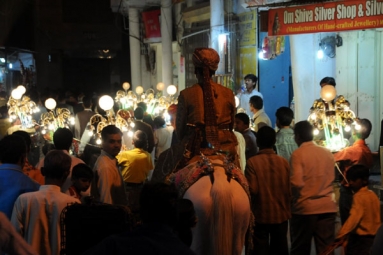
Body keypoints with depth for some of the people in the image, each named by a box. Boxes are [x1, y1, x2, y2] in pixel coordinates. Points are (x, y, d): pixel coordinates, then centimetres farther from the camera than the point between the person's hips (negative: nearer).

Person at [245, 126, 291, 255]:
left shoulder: (252, 162, -13)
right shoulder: (284, 162, -2)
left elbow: (252, 189, -17)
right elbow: (289, 189, 4)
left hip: (261, 215, -3)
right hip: (281, 214, 3)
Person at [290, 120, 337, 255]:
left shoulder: (298, 154, -10)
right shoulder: (328, 153, 8)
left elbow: (296, 183, -18)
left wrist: (292, 196, 1)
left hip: (305, 207, -4)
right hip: (327, 206, 4)